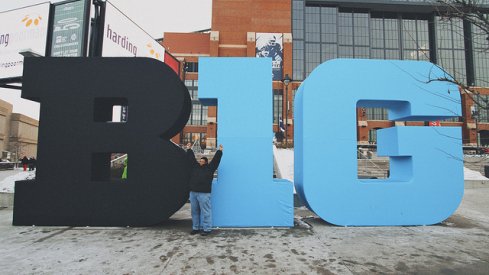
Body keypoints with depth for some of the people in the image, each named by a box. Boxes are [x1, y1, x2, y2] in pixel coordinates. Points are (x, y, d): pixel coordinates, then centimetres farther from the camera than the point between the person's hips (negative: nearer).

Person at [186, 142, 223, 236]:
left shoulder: (209, 167, 3)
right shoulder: (194, 166, 15)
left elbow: (215, 159, -1)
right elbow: (191, 158, 23)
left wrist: (220, 151, -2)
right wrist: (189, 149, 27)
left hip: (204, 193, -5)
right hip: (193, 192, 6)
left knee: (206, 212, -3)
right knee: (194, 211, 12)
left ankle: (207, 229, 5)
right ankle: (196, 228, 24)